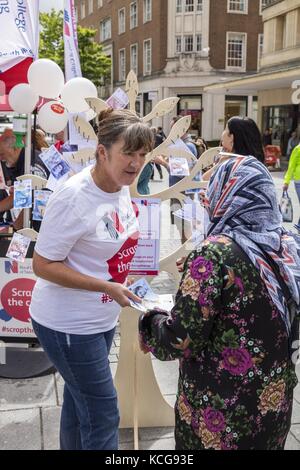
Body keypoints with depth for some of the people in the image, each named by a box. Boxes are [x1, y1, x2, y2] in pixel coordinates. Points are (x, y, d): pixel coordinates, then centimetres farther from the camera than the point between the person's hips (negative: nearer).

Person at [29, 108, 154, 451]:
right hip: (68, 322, -8)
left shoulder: (122, 186, 0)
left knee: (79, 398, 24)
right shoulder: (74, 196, -25)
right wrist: (108, 288, -25)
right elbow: (42, 265, -22)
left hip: (102, 317, 8)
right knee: (103, 413, 2)